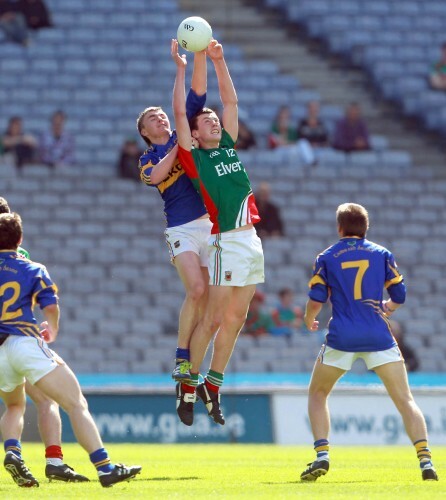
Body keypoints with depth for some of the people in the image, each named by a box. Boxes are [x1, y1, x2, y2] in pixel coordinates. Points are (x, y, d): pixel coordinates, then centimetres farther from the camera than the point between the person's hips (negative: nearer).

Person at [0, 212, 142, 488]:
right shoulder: (33, 269, 8)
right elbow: (51, 307, 1)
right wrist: (53, 329, 22)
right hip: (26, 341, -3)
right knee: (77, 405, -5)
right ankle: (104, 466, -19)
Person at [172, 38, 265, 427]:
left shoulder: (228, 146, 15)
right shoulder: (193, 157, -1)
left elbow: (231, 101, 18)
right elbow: (180, 112, -7)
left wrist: (219, 61, 12)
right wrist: (181, 69, -3)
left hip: (251, 239, 7)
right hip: (227, 242, -7)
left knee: (236, 319, 7)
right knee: (214, 318, -6)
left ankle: (213, 387, 13)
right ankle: (189, 386, 3)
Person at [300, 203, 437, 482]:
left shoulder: (326, 258, 6)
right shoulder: (381, 254, 8)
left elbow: (316, 301, 0)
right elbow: (400, 296, 10)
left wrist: (309, 321, 21)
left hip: (341, 338, 0)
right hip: (379, 337, 0)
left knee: (317, 394, 20)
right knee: (405, 400, 2)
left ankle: (322, 456, 3)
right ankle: (426, 461, -14)